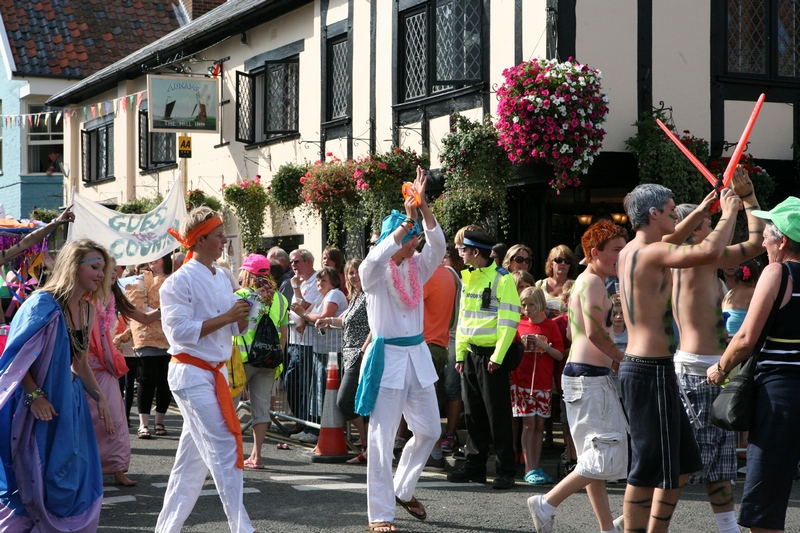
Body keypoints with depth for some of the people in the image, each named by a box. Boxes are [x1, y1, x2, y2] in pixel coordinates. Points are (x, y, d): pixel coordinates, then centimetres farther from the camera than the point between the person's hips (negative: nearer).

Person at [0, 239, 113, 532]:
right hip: (41, 407, -7)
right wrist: (35, 395, -24)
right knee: (36, 484, 0)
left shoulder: (87, 310, 7)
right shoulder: (44, 303, -15)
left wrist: (100, 398, 11)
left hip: (70, 402, 7)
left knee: (77, 481, 10)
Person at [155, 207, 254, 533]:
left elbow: (236, 329, 17)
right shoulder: (180, 282, -12)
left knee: (193, 458, 11)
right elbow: (180, 331, -19)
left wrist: (243, 316, -4)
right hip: (192, 374, -8)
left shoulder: (221, 279, 13)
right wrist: (226, 317, -20)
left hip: (216, 373, 8)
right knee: (224, 449, -10)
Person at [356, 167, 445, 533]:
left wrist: (423, 206, -18)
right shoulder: (375, 273, -6)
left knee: (429, 431, 13)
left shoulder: (417, 268, 9)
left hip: (417, 356, 6)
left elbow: (437, 245, -8)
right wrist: (408, 219, -28)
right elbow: (377, 258, -30)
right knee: (382, 438, -4)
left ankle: (403, 490, 32)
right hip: (387, 357, -6)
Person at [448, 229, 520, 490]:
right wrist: (460, 354, 13)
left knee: (498, 416, -3)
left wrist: (497, 357, -17)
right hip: (470, 354, 7)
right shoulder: (468, 278, 14)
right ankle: (475, 467, 17)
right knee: (473, 414, 10)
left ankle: (506, 471, 2)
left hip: (492, 356, -7)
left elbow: (509, 321, -14)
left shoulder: (502, 279, -9)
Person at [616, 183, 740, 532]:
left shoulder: (628, 253, 13)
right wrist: (729, 212, -12)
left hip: (638, 365, 11)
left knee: (680, 464, 17)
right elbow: (709, 252, -30)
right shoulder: (652, 253, -17)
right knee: (648, 470, -4)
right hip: (651, 371, -11)